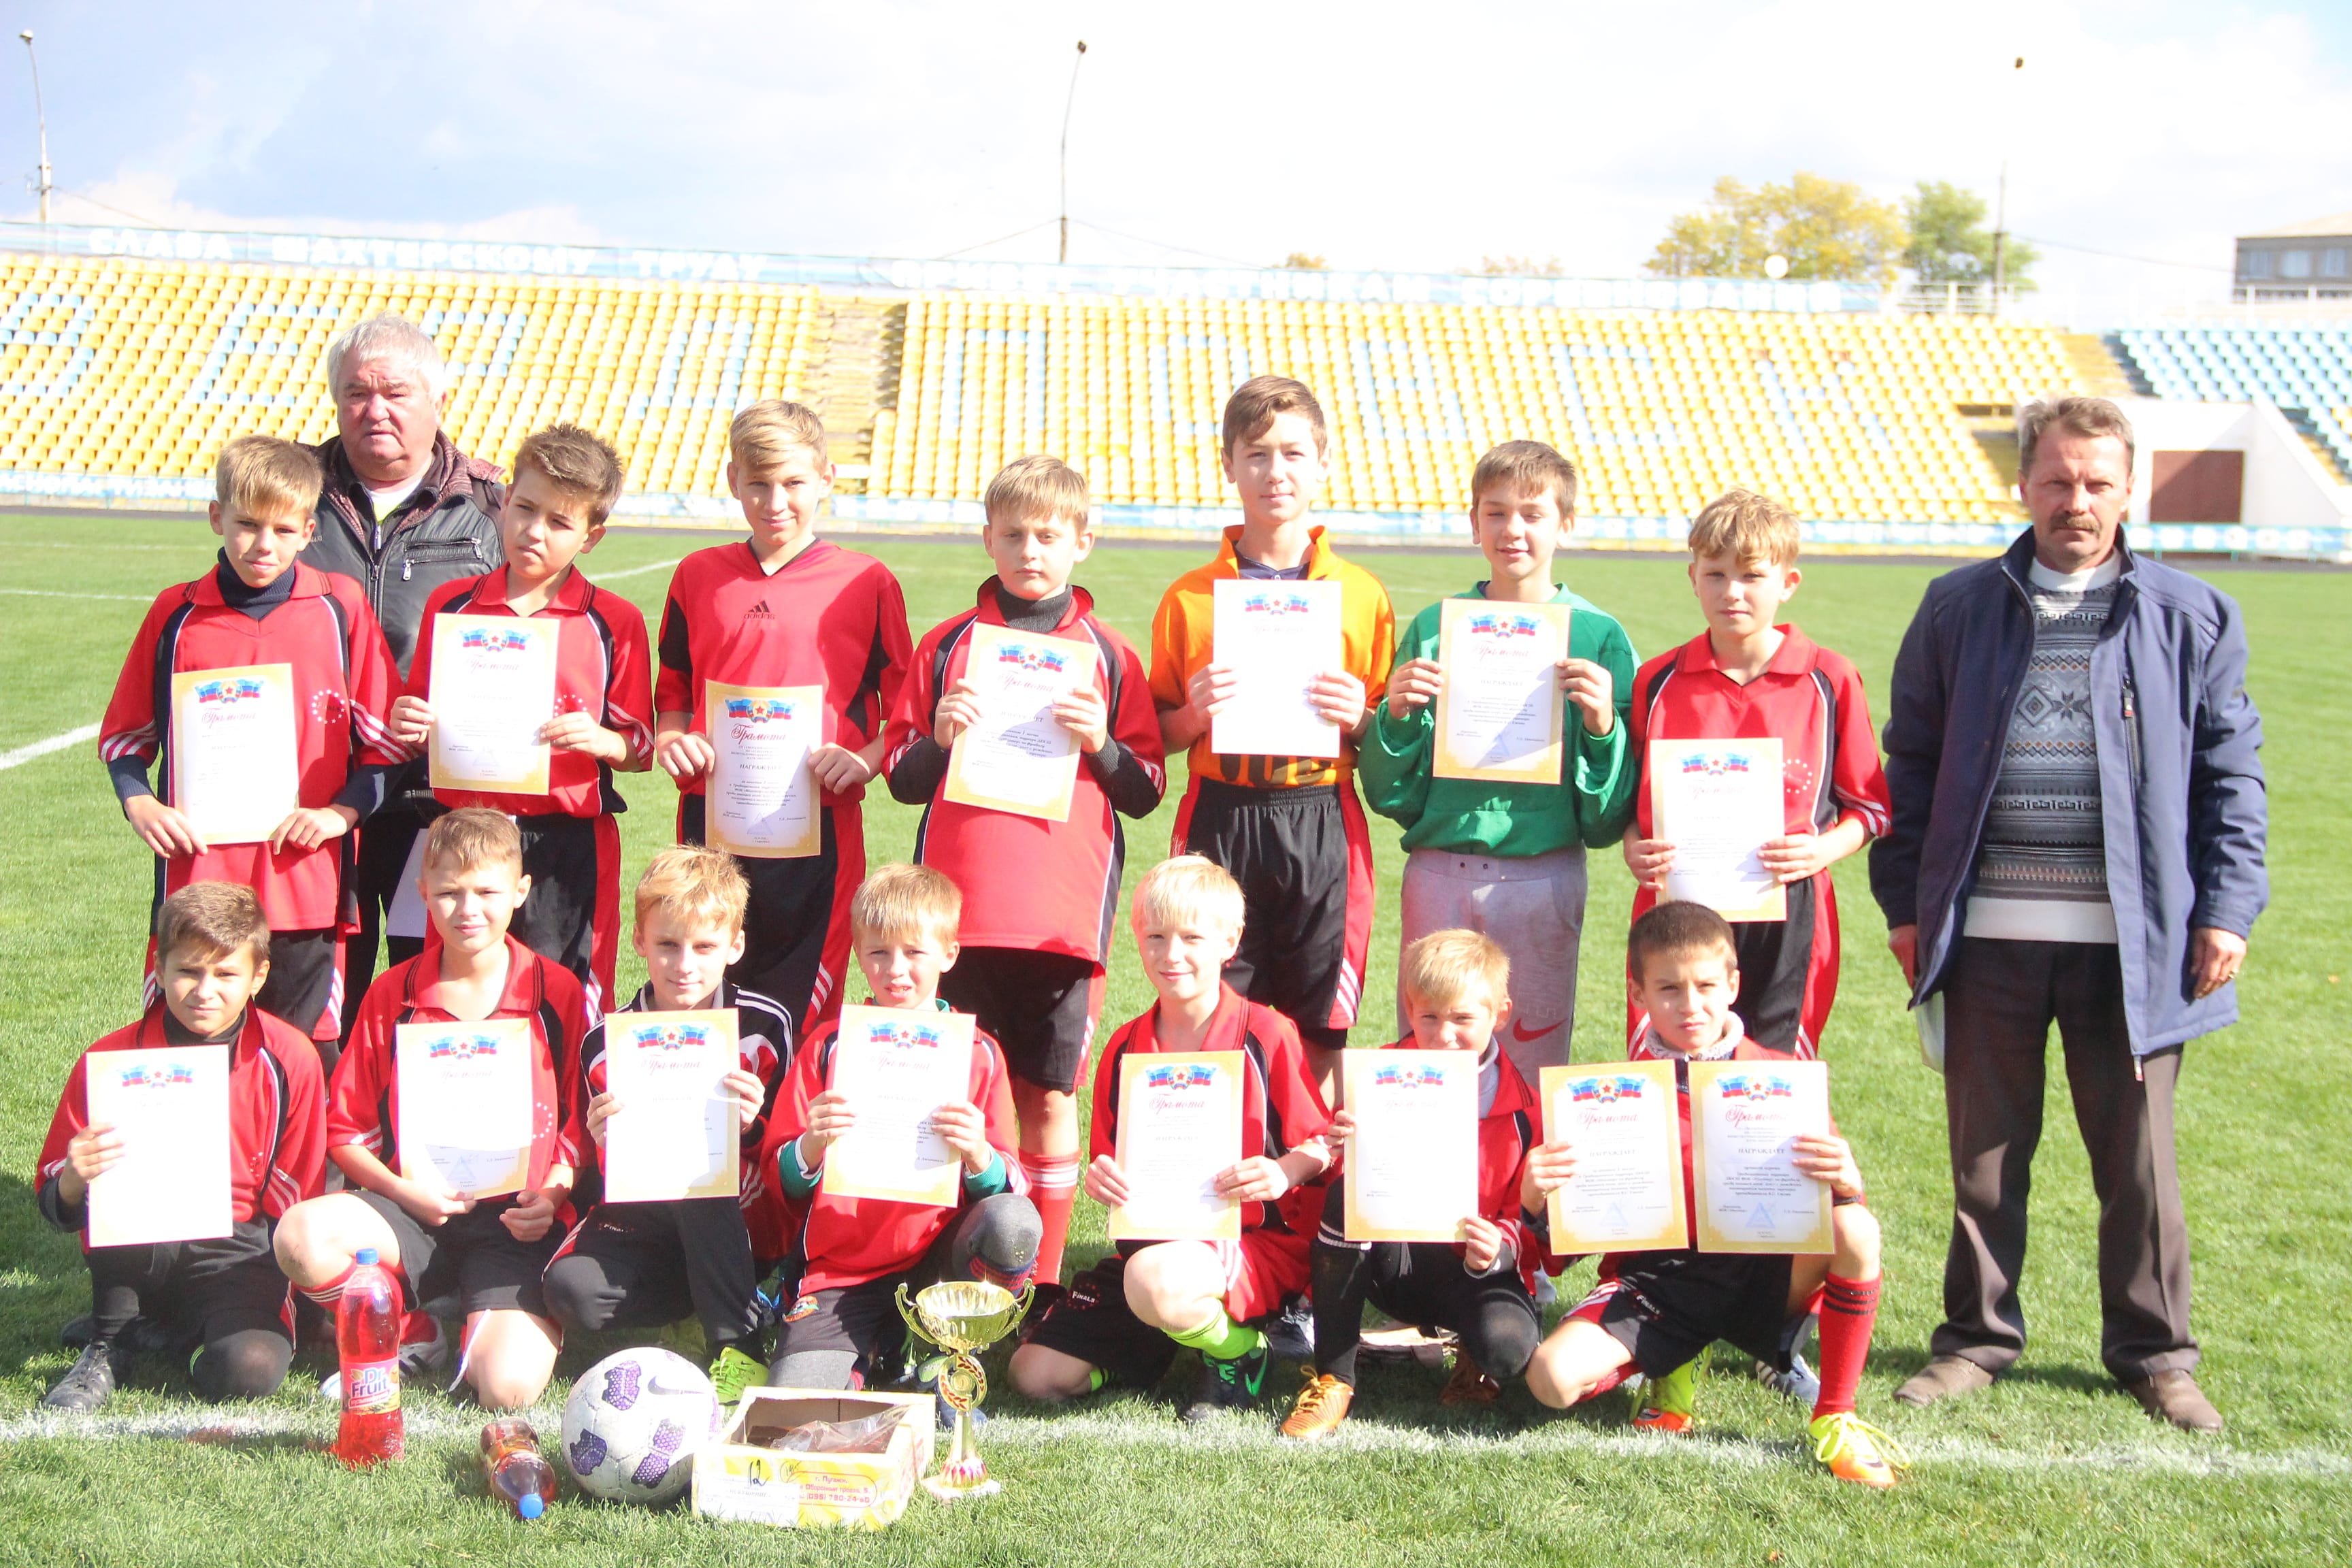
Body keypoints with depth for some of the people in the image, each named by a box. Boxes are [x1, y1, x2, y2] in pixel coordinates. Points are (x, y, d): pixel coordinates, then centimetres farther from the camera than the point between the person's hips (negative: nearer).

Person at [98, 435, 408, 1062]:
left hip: (307, 886, -1)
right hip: (197, 879, 1)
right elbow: (125, 735, 15)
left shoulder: (342, 609, 3)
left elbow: (385, 740, 6)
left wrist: (343, 810, -8)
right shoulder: (177, 613, 6)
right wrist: (140, 804, -2)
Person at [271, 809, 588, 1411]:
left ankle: (487, 1331, 12)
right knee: (302, 1236, -30)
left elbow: (584, 1121, 6)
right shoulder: (392, 994, 7)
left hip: (517, 1223, -2)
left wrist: (551, 1194, -13)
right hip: (413, 1209, 3)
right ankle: (410, 1337, -1)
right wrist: (405, 1191, -10)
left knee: (509, 1387, -26)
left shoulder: (557, 993, 3)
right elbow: (344, 1129, 8)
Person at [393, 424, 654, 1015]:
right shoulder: (450, 605, 8)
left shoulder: (615, 623, 1)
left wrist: (598, 740, -16)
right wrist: (409, 728, -5)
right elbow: (420, 729, 17)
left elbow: (642, 750, 4)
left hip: (569, 843, -2)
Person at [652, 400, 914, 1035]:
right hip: (710, 820, 3)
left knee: (799, 1015, -2)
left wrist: (865, 759, -12)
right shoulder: (698, 576, 12)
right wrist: (670, 740, 1)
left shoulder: (867, 584, 3)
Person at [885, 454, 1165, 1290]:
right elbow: (902, 780, 12)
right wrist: (938, 738, -7)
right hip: (959, 907, 1)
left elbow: (1145, 793, 8)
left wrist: (1099, 743, -10)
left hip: (1065, 909, -1)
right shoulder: (947, 644, 9)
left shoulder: (1110, 656, 8)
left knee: (1049, 1097, 4)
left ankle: (1041, 1280, 15)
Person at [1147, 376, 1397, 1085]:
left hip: (1323, 823, 0)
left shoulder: (1362, 595, 6)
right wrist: (1195, 713, -9)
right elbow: (1157, 739, 11)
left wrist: (1359, 717, -9)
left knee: (1318, 1036, 1)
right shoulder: (1189, 597, 6)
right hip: (1219, 822, 0)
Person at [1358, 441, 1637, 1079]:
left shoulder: (1599, 636, 0)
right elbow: (1390, 795, 6)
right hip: (1437, 874, 1)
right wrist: (1397, 714, -11)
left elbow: (1609, 815, -1)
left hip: (1543, 876, -1)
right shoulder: (1433, 629, 4)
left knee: (1535, 1061, 6)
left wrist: (1602, 726, -16)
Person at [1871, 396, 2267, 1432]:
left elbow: (2230, 773, 6)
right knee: (1986, 1153, 10)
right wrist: (1906, 900, 4)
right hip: (1989, 935, 1)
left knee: (2138, 1160, 7)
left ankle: (2153, 1351, 23)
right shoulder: (1959, 609, 7)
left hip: (2132, 943, -1)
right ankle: (1978, 1338, 24)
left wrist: (2227, 909, -2)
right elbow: (1910, 761, 9)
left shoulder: (2192, 618, 5)